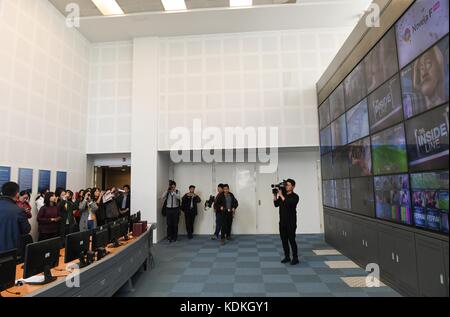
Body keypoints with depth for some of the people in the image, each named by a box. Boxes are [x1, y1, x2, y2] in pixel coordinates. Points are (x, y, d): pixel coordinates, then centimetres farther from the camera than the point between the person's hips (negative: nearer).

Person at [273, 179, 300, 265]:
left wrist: (281, 195, -20)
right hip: (282, 222, 6)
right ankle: (287, 257, 21)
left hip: (291, 223, -6)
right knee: (284, 240, 9)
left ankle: (295, 258, 9)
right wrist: (275, 195, -6)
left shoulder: (294, 196, -7)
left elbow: (288, 203, -25)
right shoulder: (283, 195, 10)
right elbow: (276, 204, 5)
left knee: (291, 240, -2)